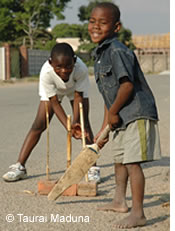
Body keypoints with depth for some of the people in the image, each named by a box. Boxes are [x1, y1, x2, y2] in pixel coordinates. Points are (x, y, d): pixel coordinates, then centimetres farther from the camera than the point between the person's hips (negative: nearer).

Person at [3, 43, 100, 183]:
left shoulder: (81, 69, -41)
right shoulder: (46, 73, -41)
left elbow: (78, 97, -27)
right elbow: (54, 102, -31)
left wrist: (75, 123, -39)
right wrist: (69, 127, -40)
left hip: (75, 89, 0)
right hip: (53, 91, 0)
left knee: (83, 123, -14)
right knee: (39, 125, -6)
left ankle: (92, 168, -6)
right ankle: (20, 167, -1)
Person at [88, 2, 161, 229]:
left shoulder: (117, 51, -18)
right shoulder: (99, 55, 13)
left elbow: (127, 85, -25)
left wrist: (113, 112, -13)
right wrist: (104, 128, 17)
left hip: (137, 114, -11)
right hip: (121, 118, 11)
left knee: (132, 162, -11)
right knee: (119, 158, 24)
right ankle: (119, 201, 43)